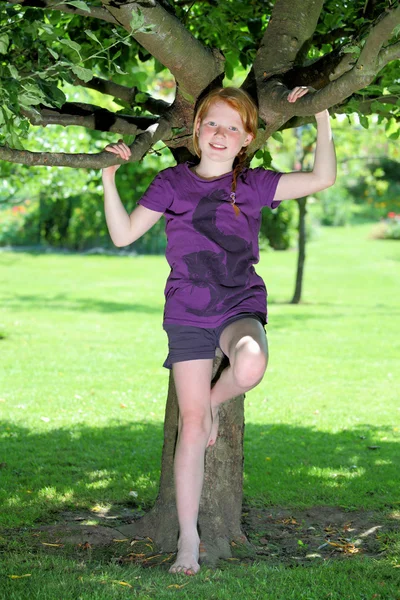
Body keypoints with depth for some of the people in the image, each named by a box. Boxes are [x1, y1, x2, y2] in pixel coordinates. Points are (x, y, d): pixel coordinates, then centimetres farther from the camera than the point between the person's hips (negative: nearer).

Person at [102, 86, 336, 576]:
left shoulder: (253, 184, 5)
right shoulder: (173, 182, 6)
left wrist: (320, 116, -3)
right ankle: (188, 541, 6)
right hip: (187, 314, 0)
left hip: (240, 306, 0)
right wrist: (109, 177, -5)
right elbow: (123, 235, 4)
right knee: (191, 423, -4)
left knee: (250, 366, -36)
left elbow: (323, 178, -3)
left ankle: (215, 402, 3)